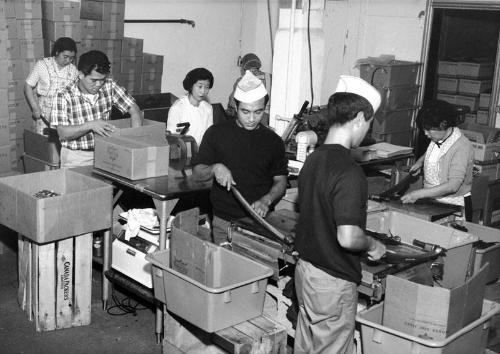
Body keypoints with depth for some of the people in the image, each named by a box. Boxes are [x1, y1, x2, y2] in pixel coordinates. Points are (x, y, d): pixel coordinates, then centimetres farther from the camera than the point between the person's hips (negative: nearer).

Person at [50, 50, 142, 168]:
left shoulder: (109, 86, -2)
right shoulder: (63, 96, -10)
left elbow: (134, 110, 0)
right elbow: (63, 133, -12)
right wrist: (90, 125, -25)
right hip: (76, 157, -2)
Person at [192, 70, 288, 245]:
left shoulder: (273, 141, 5)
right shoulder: (217, 133, 0)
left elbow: (280, 181, 8)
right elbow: (197, 172, 3)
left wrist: (266, 200, -11)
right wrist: (215, 168, -18)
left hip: (260, 221, 1)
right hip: (224, 222, -1)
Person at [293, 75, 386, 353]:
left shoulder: (313, 160, 3)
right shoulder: (349, 172, -24)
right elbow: (348, 237, -29)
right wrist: (372, 245, -9)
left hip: (305, 268, 8)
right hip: (333, 281, -8)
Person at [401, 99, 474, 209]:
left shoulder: (462, 147, -20)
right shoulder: (437, 139, 4)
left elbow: (453, 186, -28)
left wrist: (418, 194, -31)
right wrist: (420, 161, 13)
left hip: (452, 205, -7)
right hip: (430, 198, 7)